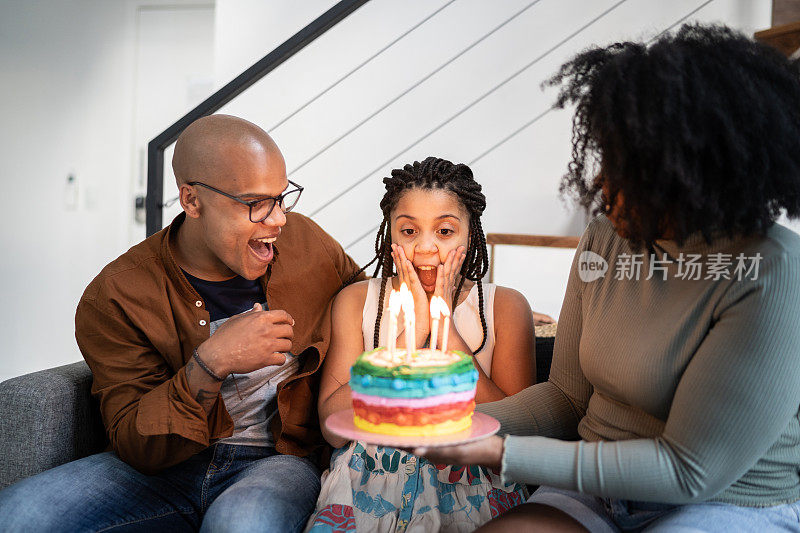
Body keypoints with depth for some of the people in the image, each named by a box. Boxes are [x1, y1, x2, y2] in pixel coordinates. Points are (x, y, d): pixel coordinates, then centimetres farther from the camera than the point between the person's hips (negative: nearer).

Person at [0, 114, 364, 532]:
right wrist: (209, 364, -27)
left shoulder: (305, 241, -1)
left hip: (277, 460, 0)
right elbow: (133, 446, -10)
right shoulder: (113, 298, -8)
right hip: (162, 469, 1)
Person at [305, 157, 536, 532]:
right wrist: (414, 328, -11)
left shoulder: (506, 307, 4)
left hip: (471, 490, 1)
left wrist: (445, 328, -11)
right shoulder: (356, 301, 6)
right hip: (369, 483, 0)